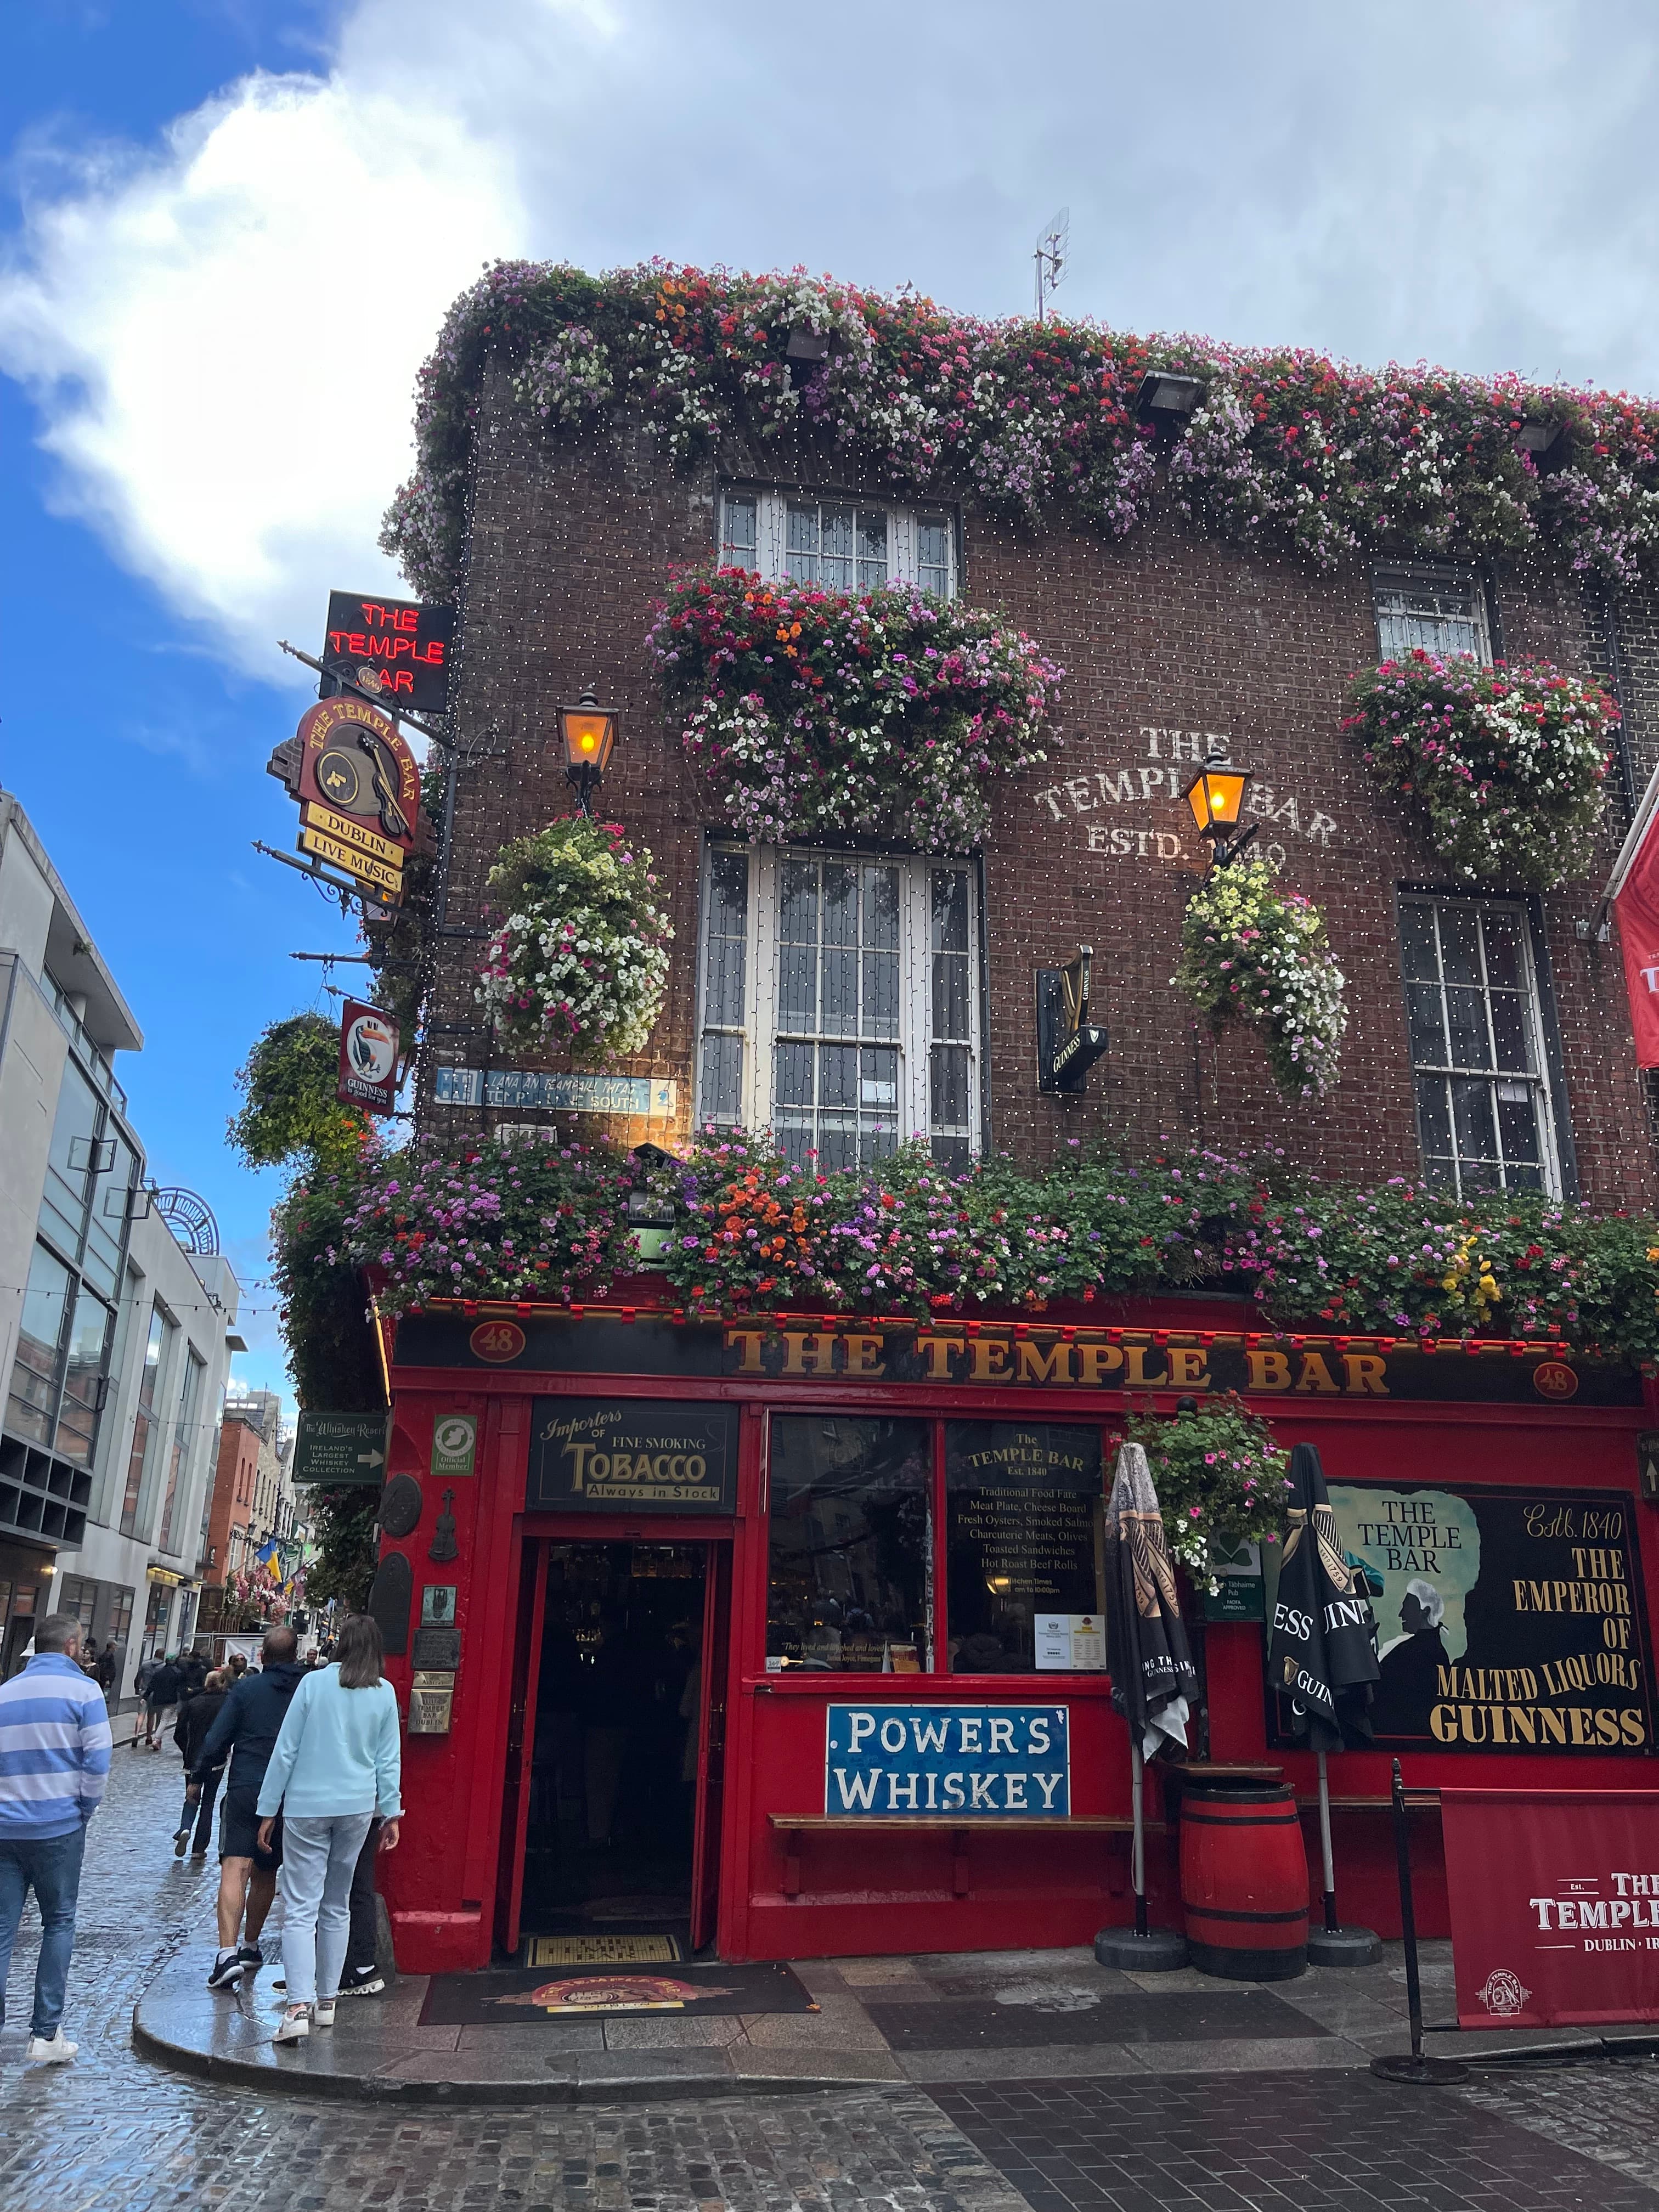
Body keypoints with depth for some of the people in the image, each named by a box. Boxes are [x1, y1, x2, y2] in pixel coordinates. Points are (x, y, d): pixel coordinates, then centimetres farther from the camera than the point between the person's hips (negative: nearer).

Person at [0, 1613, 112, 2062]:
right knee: (58, 1925, 9)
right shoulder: (83, 1691, -7)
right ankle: (46, 2032, 8)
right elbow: (97, 1763, -11)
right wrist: (84, 1810, 3)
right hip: (58, 1827, -3)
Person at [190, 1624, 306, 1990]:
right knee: (265, 1872, 19)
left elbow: (216, 1740, -4)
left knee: (235, 1870, -9)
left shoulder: (246, 1688, -4)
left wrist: (198, 1777, 11)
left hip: (245, 1789, -3)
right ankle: (251, 1946, 30)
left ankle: (228, 1952, -23)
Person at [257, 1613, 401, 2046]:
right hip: (357, 1807, 3)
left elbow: (286, 1750, -4)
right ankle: (327, 2001, 22)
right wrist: (391, 1813, 11)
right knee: (337, 1907, 16)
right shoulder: (385, 1694, 0)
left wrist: (268, 1809, 3)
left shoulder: (314, 1683, -7)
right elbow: (387, 1759, 3)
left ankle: (299, 2005, -15)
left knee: (300, 1908, -3)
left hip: (306, 1806, -3)